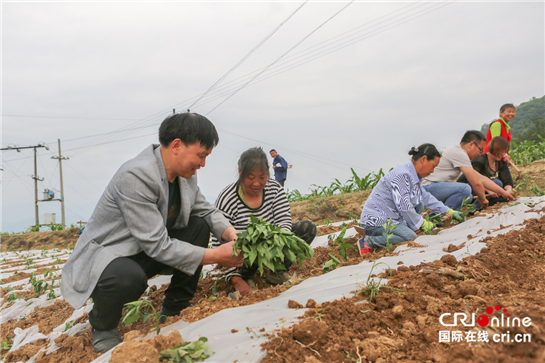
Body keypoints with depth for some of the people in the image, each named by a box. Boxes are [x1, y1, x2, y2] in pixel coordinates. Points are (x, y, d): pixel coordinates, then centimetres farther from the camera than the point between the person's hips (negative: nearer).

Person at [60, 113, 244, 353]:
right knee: (130, 279, -39)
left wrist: (230, 233, -15)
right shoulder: (135, 176, -31)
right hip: (103, 255, -8)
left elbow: (205, 209, 6)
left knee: (199, 225, -3)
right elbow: (158, 245, -31)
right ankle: (103, 324, -2)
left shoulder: (186, 173, -6)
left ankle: (175, 308, 8)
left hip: (146, 252, 8)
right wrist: (216, 256, -28)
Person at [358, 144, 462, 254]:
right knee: (410, 237, -25)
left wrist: (448, 211, 20)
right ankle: (368, 242, -15)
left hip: (390, 217, 10)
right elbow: (403, 206, -21)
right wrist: (422, 223, -9)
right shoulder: (401, 175, -21)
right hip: (375, 221, -10)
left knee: (419, 205, 9)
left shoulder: (414, 177, 13)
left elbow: (426, 197, 23)